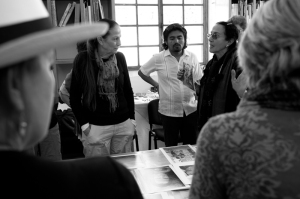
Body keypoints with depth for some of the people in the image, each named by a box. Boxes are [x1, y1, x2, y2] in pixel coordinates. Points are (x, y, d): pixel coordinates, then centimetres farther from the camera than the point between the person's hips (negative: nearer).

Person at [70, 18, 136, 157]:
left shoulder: (120, 58, 1)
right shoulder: (83, 59, -9)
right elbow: (74, 97, -4)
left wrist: (132, 119, 7)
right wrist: (84, 125, -9)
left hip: (124, 125, 3)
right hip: (96, 127, -3)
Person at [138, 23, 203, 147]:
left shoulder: (192, 57, 0)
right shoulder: (159, 58, -6)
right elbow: (141, 72, 8)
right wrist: (157, 85, 4)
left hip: (190, 110, 2)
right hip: (169, 112, -2)